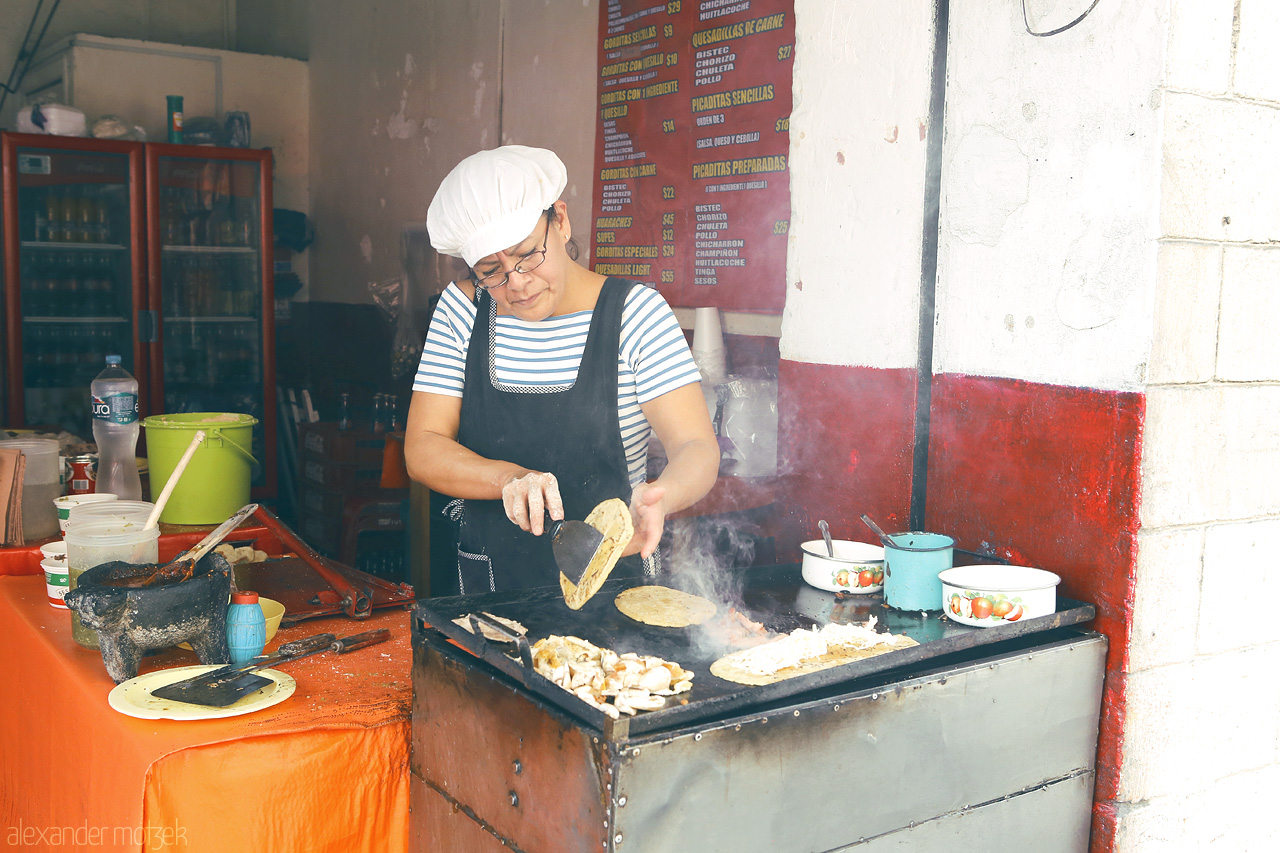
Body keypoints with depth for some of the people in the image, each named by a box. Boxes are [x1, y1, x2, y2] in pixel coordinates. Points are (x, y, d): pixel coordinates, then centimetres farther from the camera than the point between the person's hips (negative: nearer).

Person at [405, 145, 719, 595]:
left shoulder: (635, 311, -7)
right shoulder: (463, 309, 1)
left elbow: (697, 448, -13)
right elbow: (422, 450, -3)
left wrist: (660, 495, -36)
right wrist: (510, 478, -22)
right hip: (488, 583, 2)